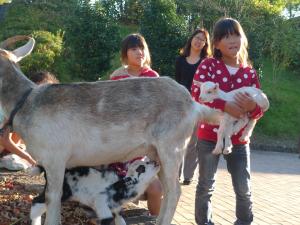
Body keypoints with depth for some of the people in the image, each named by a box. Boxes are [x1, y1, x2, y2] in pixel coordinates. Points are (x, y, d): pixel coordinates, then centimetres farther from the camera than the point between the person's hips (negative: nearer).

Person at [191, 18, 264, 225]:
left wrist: (252, 107, -21)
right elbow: (197, 95, -17)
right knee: (206, 186, 8)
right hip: (209, 136, -2)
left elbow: (259, 110, 3)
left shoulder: (250, 72, 4)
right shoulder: (208, 65, -3)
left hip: (238, 139, 2)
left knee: (244, 189, 7)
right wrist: (225, 106, -28)